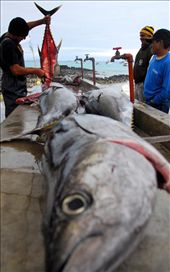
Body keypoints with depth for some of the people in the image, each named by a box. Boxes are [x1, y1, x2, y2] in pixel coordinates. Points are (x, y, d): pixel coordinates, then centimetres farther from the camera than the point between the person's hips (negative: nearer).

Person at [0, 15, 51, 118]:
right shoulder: (8, 45, -21)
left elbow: (26, 26, 20)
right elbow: (16, 70, -25)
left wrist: (42, 21, 6)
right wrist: (35, 71, -13)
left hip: (18, 88, 10)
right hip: (14, 90, -10)